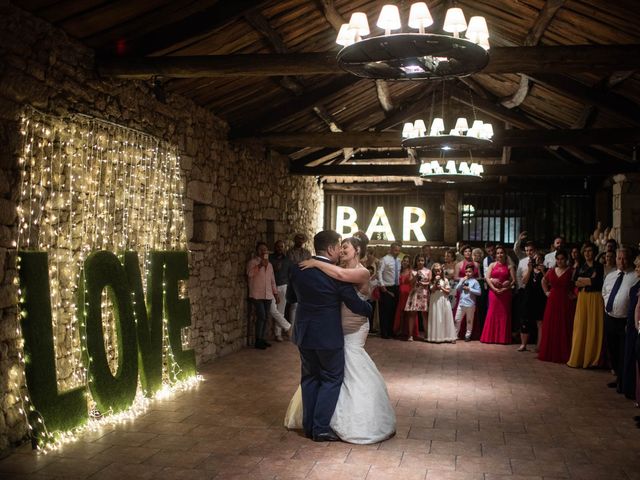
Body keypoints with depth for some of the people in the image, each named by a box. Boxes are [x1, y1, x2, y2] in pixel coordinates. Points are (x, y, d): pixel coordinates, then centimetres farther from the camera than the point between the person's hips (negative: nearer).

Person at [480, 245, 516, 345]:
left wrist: (504, 289, -14)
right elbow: (487, 278, 0)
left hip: (505, 292, -1)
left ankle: (503, 337, 7)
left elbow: (513, 281, -2)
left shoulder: (509, 266, 5)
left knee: (504, 314, 2)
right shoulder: (492, 265, 8)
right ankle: (491, 337, 4)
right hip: (493, 291, 1)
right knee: (493, 313, 0)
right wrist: (494, 288, -12)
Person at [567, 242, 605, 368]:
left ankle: (592, 358, 4)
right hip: (582, 298, 3)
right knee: (580, 327, 0)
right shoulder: (580, 267, 14)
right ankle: (578, 358, 3)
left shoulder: (599, 266, 3)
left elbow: (598, 282, -10)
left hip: (595, 299, -3)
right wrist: (589, 280, -8)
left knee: (594, 327, -3)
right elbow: (575, 282, 4)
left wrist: (582, 280, -2)